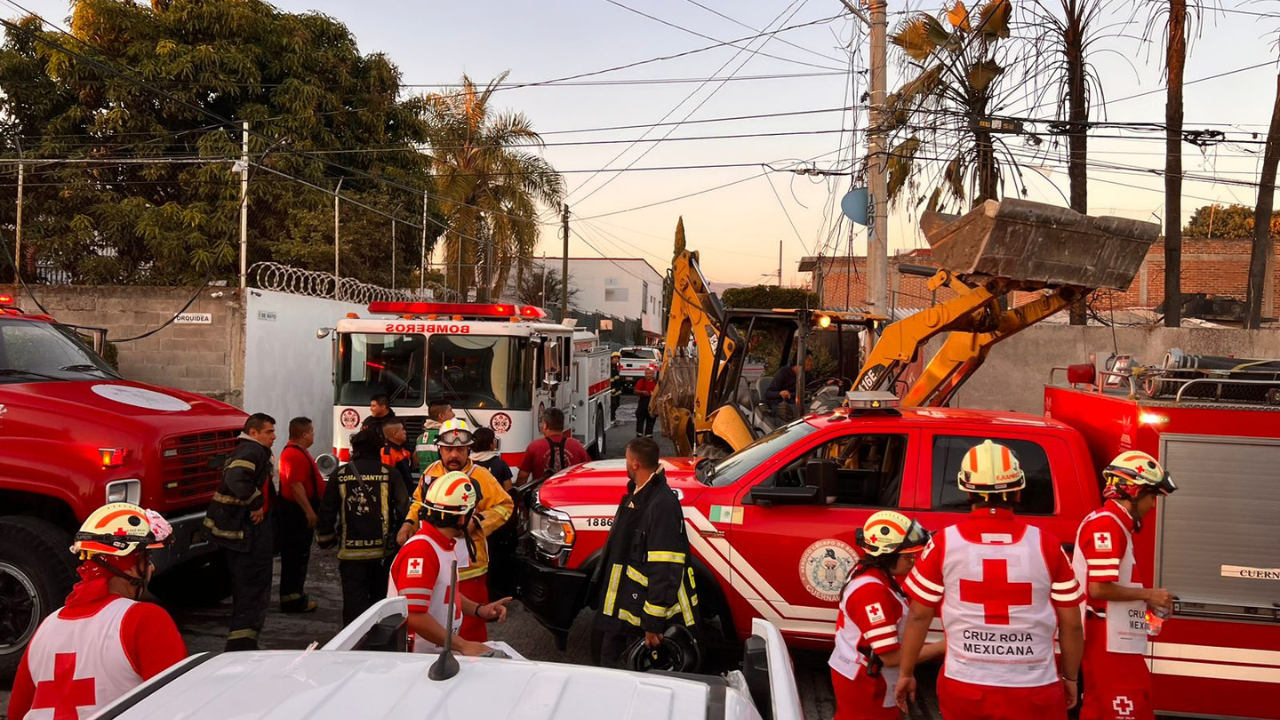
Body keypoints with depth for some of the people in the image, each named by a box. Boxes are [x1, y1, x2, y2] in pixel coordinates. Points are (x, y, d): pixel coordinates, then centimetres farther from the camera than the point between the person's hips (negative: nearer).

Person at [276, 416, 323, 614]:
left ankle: (296, 594, 27)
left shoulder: (298, 452, 16)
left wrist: (311, 510, 25)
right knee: (295, 555, -5)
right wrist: (309, 511, -25)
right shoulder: (295, 455, -20)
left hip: (298, 511, 11)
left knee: (299, 555, 17)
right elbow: (296, 485, -26)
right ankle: (291, 599, 1)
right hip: (296, 512, -11)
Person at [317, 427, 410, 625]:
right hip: (383, 549, 0)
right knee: (380, 599, 17)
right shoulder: (390, 474, -4)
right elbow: (404, 509, -8)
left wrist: (325, 539, 16)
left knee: (353, 601, 2)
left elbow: (326, 511, 3)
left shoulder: (340, 475, 0)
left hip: (350, 550, 0)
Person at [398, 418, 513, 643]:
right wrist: (409, 523, 5)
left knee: (470, 628, 1)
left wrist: (477, 521, -16)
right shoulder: (430, 474, 5)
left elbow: (505, 505, -4)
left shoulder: (480, 477, -10)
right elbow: (420, 503, 21)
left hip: (468, 569, -5)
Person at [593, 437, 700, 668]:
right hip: (620, 610, 10)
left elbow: (665, 570, -27)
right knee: (609, 665, 20)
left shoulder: (662, 503, -24)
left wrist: (653, 623, -25)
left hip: (643, 615, -10)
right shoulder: (636, 495, 8)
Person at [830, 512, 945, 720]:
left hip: (858, 676, 9)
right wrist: (942, 646, -23)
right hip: (865, 683, -9)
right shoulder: (873, 591, -29)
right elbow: (890, 656, -27)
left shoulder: (867, 572, 1)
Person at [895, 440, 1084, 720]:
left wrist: (905, 673, 11)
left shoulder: (944, 543, -7)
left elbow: (918, 616, -2)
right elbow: (1071, 624, 0)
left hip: (963, 686, 1)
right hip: (1033, 690, 0)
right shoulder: (1046, 545, -7)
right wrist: (1071, 678, 16)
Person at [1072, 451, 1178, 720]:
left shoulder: (1114, 524, 16)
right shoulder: (1107, 525, -16)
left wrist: (1145, 601, 10)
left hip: (1111, 642, 10)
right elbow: (1099, 589, -23)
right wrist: (1148, 594, -12)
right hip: (1110, 643, -10)